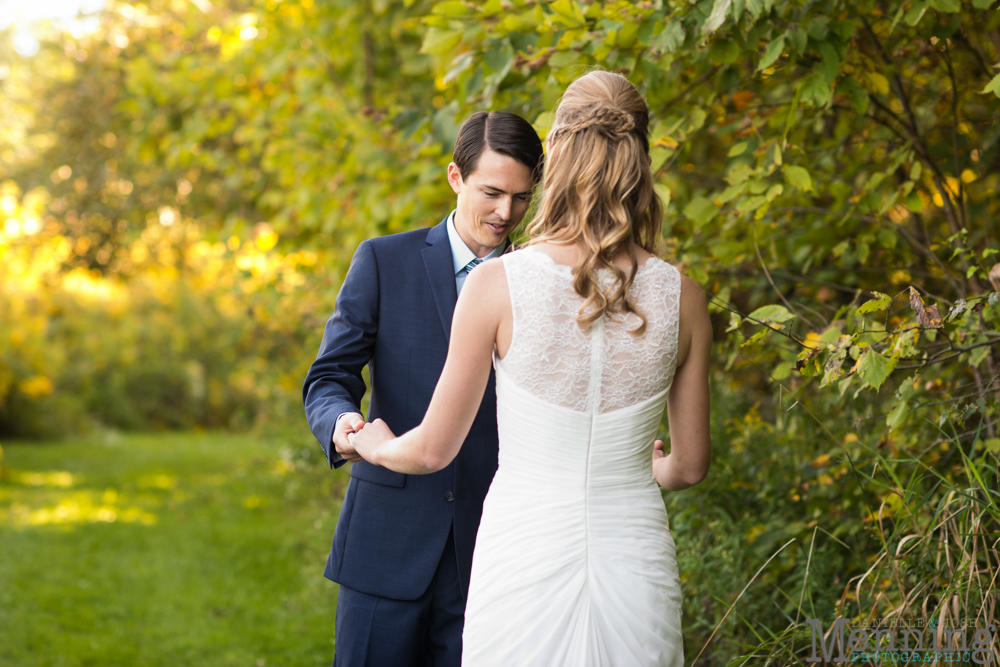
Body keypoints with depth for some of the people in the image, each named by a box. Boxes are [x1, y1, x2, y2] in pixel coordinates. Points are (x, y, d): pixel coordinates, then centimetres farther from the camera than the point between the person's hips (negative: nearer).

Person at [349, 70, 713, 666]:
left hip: (526, 556, -2)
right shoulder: (681, 297, -3)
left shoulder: (498, 284, -10)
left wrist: (373, 444, 22)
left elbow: (433, 450, -1)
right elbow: (691, 465, 7)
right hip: (636, 562, 2)